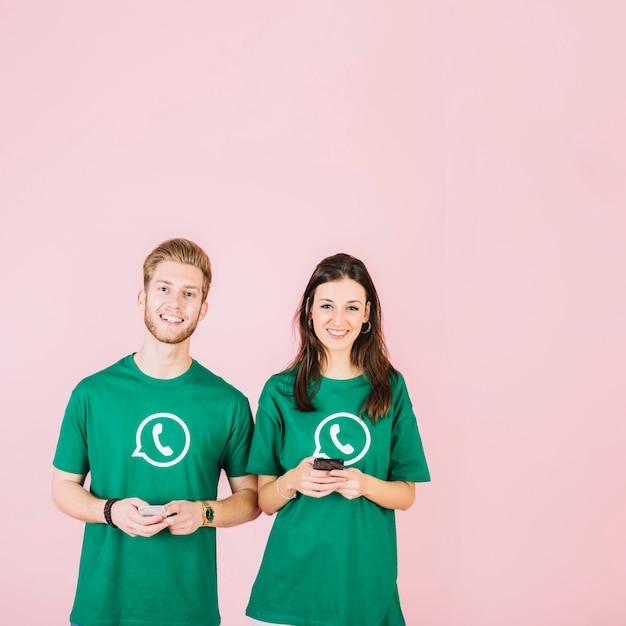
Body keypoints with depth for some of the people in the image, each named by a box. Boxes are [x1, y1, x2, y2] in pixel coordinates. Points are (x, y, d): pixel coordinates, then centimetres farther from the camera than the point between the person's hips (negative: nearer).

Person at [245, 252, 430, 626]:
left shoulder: (390, 388, 2)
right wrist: (291, 482, -19)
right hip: (292, 581, -1)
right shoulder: (281, 391, -1)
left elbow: (406, 494, 3)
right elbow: (264, 501, 1)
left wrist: (366, 485, -16)